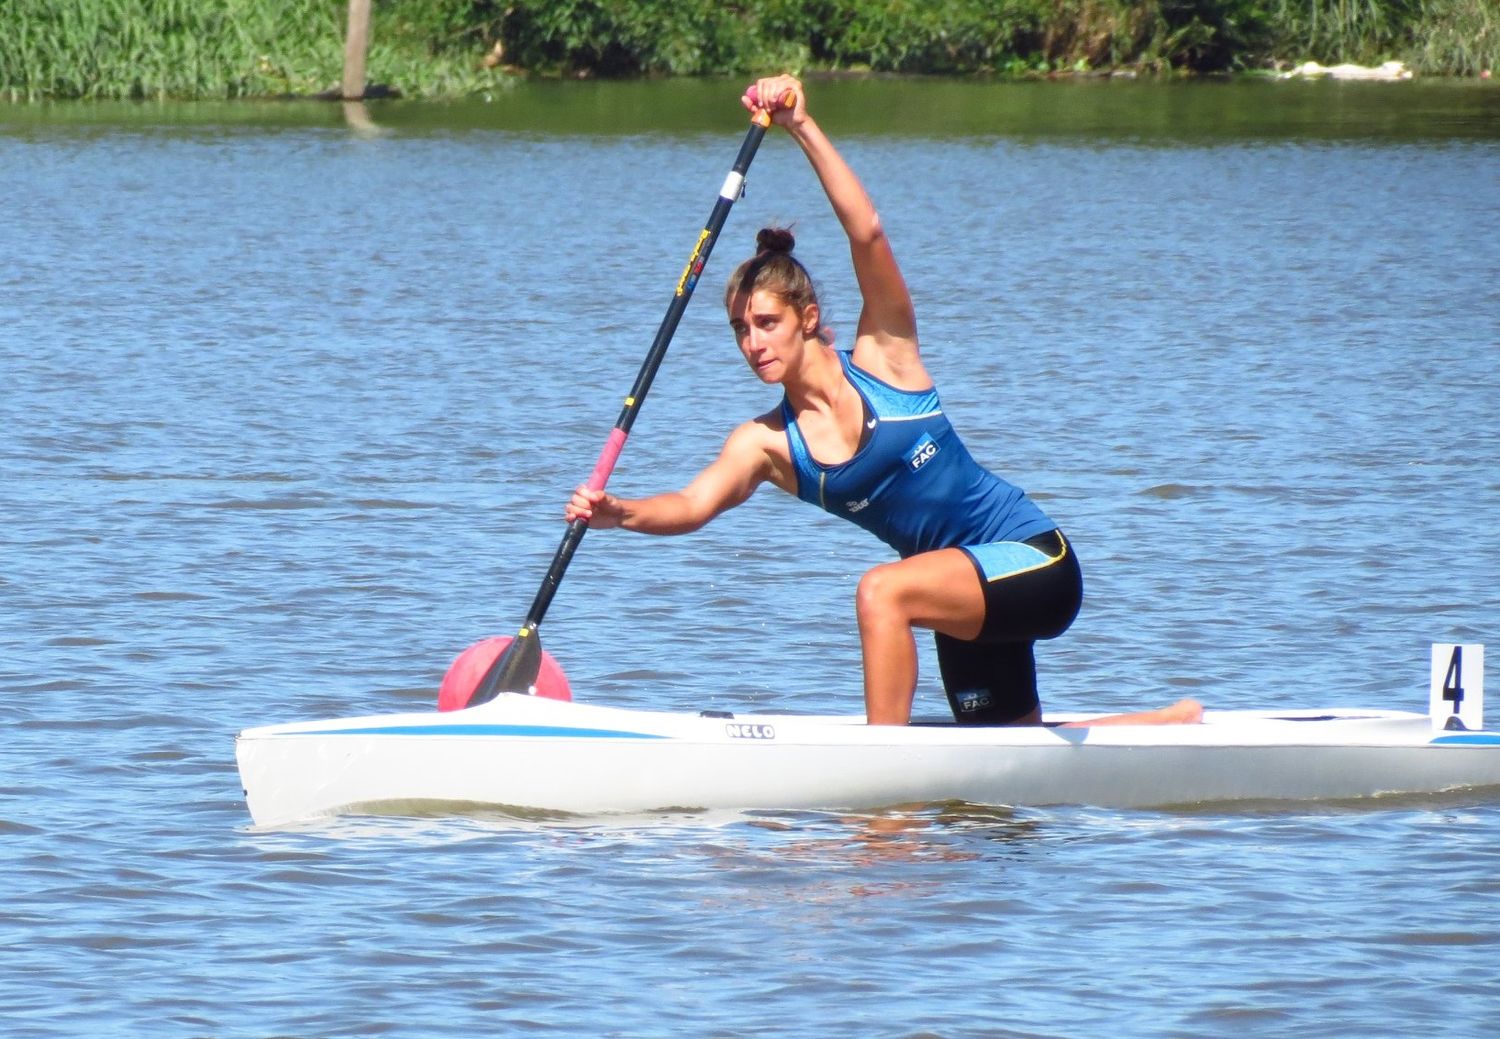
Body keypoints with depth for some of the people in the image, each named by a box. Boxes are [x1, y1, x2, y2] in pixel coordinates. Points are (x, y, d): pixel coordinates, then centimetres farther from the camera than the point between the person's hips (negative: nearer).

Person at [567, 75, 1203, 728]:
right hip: (969, 591, 7)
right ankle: (1176, 723, 43)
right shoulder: (765, 444, -2)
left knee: (882, 591, -33)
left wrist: (804, 129, -31)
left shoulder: (883, 357, -11)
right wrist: (621, 514, -39)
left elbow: (867, 233, -24)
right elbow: (694, 504, -18)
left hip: (1035, 562, -7)